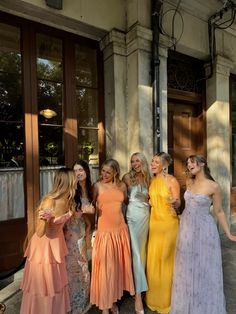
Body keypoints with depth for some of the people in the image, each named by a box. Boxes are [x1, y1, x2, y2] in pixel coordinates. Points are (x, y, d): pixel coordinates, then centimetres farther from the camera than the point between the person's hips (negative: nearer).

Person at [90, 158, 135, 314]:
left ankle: (113, 300, 36)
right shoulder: (98, 186, -5)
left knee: (118, 265, 14)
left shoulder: (122, 185, 4)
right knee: (105, 267, 4)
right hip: (105, 230, -4)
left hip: (121, 229, 4)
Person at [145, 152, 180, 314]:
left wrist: (174, 202, -33)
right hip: (154, 221, 5)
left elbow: (178, 203, -14)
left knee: (166, 258, 7)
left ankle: (166, 298, 30)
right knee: (153, 258, 12)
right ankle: (154, 296, 34)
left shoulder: (172, 180, -11)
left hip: (168, 222, -5)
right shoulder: (152, 181, 6)